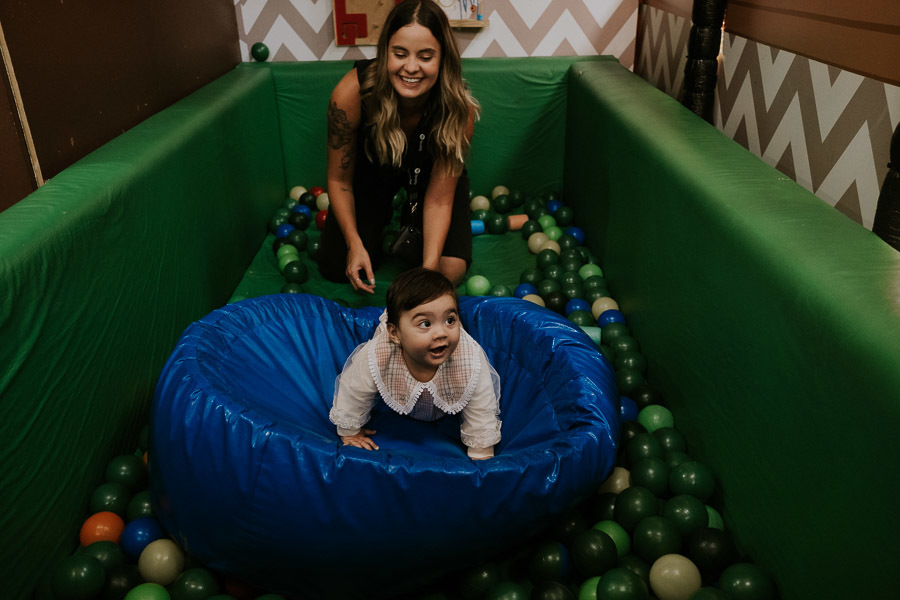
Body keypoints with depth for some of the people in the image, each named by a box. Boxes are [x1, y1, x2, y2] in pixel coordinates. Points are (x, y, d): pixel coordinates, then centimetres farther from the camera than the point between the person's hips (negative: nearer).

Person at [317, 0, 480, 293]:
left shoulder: (460, 109, -33)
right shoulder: (351, 93, -33)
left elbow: (439, 198, -26)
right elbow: (340, 180, -17)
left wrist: (429, 268, -36)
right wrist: (354, 243, -27)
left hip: (427, 176, 0)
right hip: (372, 173, 1)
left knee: (450, 272, -15)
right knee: (336, 267, -8)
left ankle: (411, 214, 15)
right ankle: (385, 215, 20)